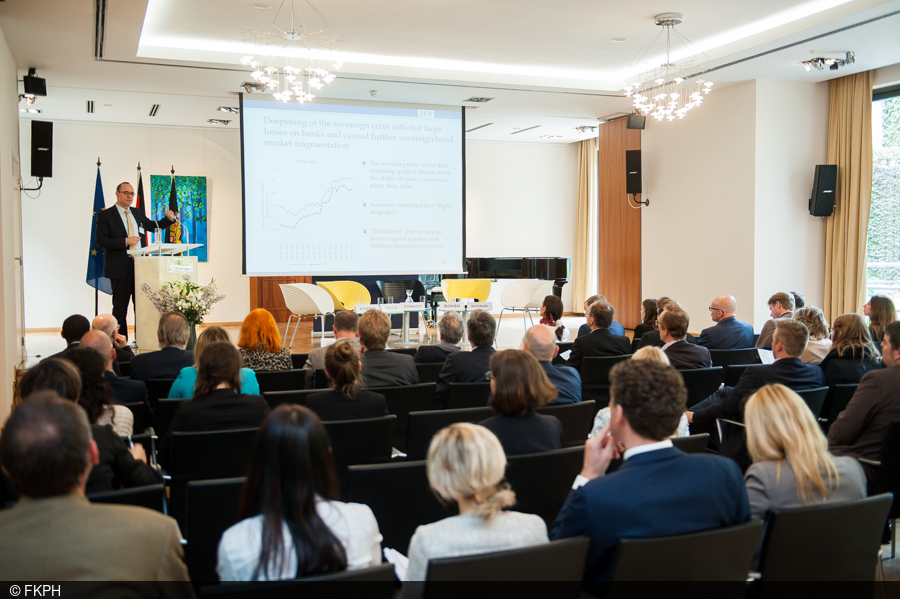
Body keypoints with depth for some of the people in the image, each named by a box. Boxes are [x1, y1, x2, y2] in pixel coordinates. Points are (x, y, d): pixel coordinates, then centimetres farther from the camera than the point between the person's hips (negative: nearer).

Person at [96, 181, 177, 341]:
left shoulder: (138, 213, 15)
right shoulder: (105, 215, -2)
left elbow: (152, 226, 28)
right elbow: (101, 241, -11)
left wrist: (169, 219, 10)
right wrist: (125, 241, -19)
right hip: (120, 267, -5)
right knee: (120, 306, 1)